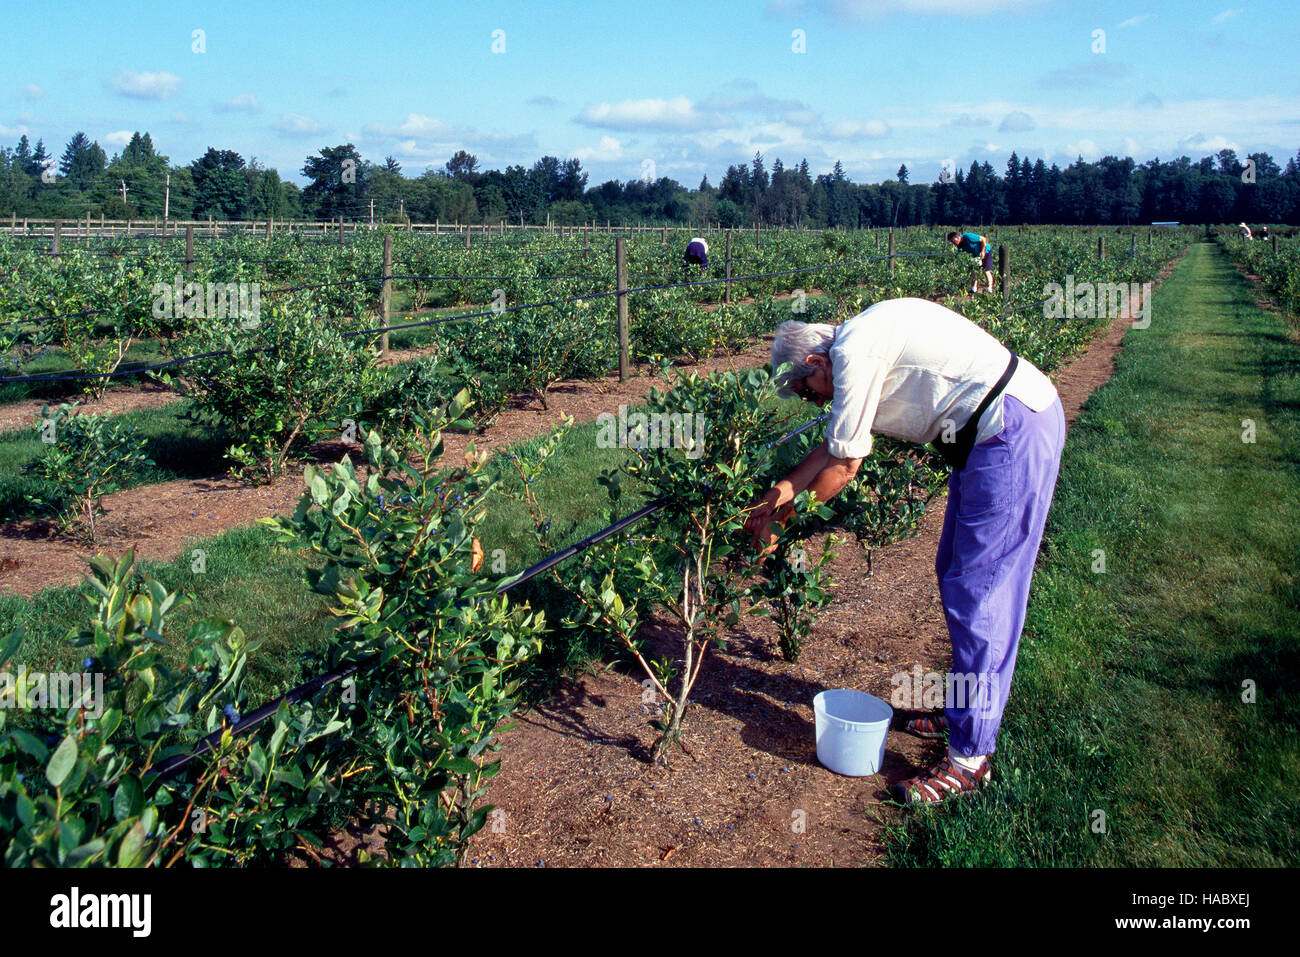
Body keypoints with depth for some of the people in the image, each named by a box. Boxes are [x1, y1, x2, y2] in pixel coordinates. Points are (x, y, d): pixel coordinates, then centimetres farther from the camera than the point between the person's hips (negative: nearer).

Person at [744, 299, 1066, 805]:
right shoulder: (868, 344, 15)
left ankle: (970, 756, 2)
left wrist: (789, 511, 7)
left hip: (1012, 432, -11)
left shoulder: (854, 350, -15)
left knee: (977, 594, -7)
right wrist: (781, 490, 16)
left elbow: (845, 465, -8)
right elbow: (837, 443, 21)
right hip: (993, 434, 11)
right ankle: (962, 707, 32)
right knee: (955, 574, 18)